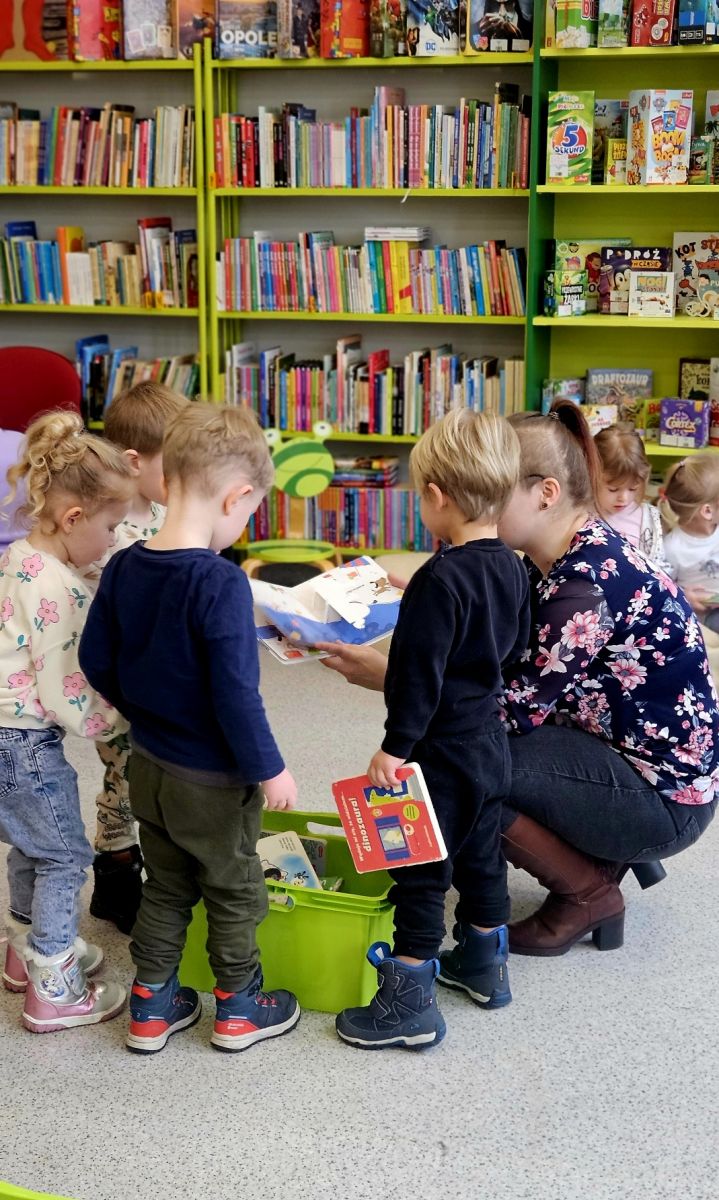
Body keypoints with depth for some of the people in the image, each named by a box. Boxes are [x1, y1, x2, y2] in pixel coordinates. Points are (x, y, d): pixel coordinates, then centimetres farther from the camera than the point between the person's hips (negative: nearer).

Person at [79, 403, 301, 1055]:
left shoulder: (123, 567, -6)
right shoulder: (221, 583, -27)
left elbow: (96, 662, 3)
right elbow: (235, 692, -28)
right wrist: (269, 768, -16)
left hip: (149, 768, 6)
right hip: (213, 780, -6)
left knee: (165, 887, 23)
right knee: (234, 893, 16)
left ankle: (151, 1007, 32)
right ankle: (238, 1008, 32)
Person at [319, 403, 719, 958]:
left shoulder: (593, 578, -26)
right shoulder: (559, 561, 3)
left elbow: (519, 708, -25)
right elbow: (510, 668, 4)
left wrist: (391, 676, -22)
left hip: (665, 794, -9)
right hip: (616, 754, 9)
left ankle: (589, 894, 1)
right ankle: (604, 855, 13)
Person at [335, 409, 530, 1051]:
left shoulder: (441, 579, -24)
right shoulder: (512, 567, 2)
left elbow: (420, 675, -24)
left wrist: (394, 747, -18)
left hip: (441, 751, -9)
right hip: (490, 744, 9)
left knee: (422, 870, 1)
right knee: (481, 854, 22)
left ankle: (410, 1001, 8)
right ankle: (485, 963, 38)